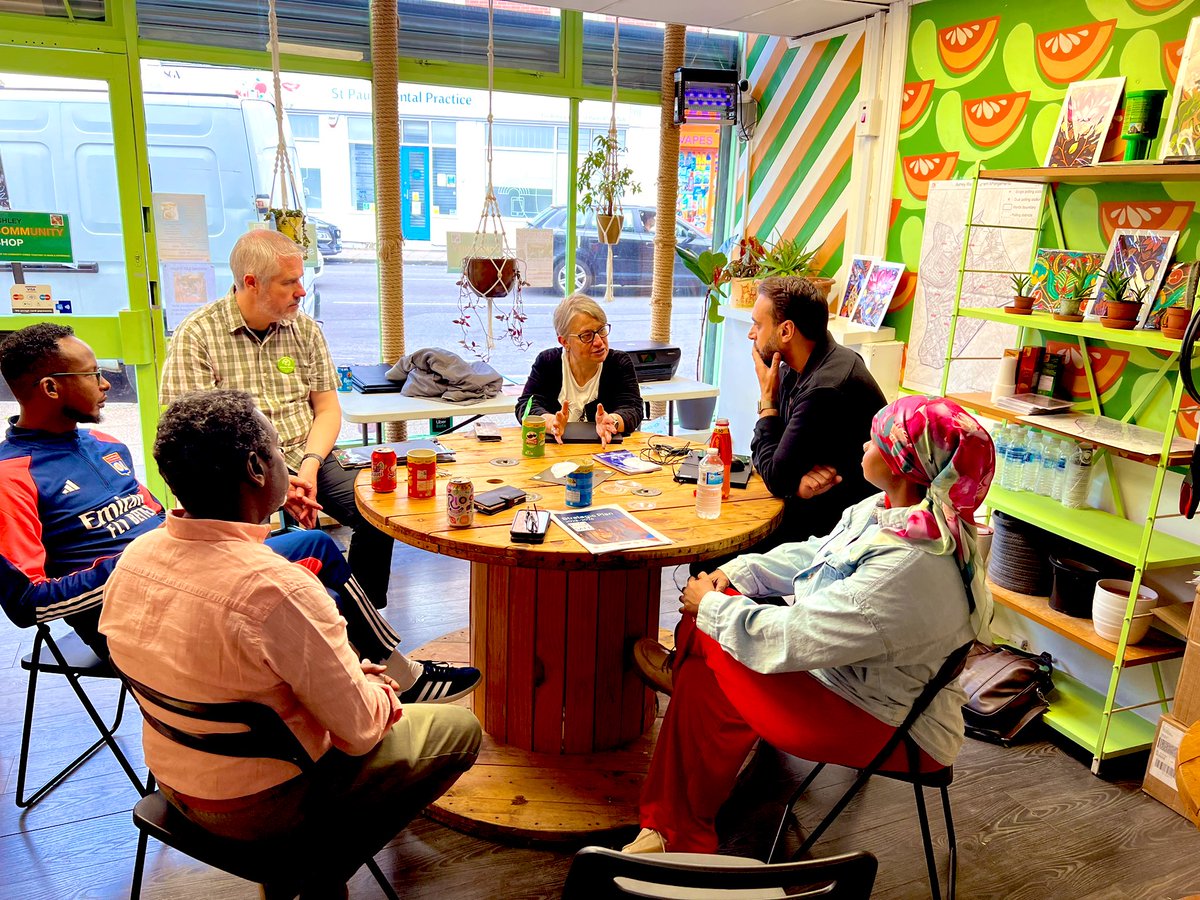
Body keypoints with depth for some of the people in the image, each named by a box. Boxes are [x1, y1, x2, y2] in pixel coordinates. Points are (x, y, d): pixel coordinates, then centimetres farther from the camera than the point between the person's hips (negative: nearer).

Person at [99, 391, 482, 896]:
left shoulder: (135, 556, -11)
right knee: (459, 729, 3)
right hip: (253, 807, -7)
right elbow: (359, 729, -25)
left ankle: (293, 859, 25)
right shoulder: (275, 589, -35)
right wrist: (380, 689, -2)